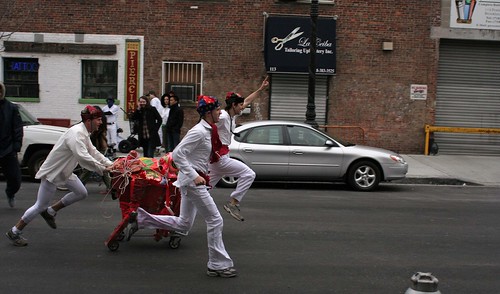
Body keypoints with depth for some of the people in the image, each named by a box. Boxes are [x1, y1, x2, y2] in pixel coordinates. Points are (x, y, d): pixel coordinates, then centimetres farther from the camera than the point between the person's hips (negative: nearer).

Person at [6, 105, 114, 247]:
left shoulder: (84, 133, 6)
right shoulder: (76, 134, -28)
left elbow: (93, 152, 8)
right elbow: (83, 158, -38)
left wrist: (110, 164, -3)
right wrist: (103, 169, -33)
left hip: (64, 172, 10)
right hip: (52, 172, -10)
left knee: (81, 193, 9)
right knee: (40, 206, -1)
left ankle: (50, 212, 22)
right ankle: (14, 232, 16)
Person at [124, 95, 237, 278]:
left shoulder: (208, 131, 11)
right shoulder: (199, 131, -17)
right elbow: (177, 154, -23)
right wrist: (194, 176, -24)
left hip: (194, 180, 10)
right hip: (192, 180, -10)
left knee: (183, 224, 16)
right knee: (215, 220, -4)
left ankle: (141, 219, 21)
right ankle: (218, 264, 6)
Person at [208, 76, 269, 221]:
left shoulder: (233, 115, 11)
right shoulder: (222, 117, -16)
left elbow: (247, 101, 23)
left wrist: (260, 89, 26)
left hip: (221, 156, 10)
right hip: (220, 156, -10)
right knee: (248, 174, -7)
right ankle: (232, 203, -6)